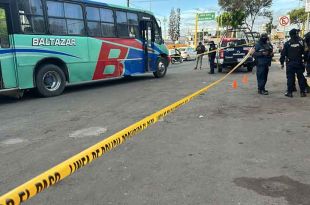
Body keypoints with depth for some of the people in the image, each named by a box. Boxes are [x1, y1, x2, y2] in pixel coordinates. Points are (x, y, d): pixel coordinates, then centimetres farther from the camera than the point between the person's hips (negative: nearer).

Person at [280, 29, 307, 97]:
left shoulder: (287, 43, -4)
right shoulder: (301, 42, -3)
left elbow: (283, 54, -2)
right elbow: (304, 52, -1)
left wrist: (282, 63, 3)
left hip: (290, 64, 0)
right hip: (299, 63, 1)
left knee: (290, 78, 3)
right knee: (301, 77, 8)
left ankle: (289, 92, 4)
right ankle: (302, 92, 12)